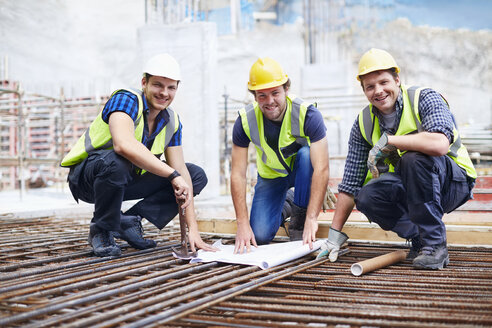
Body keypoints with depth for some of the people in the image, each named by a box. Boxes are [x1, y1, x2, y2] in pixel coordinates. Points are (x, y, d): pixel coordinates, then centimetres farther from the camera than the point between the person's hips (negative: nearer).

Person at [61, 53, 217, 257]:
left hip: (126, 181, 6)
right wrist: (173, 175, -41)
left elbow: (180, 171, -7)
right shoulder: (126, 100, -23)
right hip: (86, 176, -6)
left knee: (197, 176, -2)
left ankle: (129, 221, -3)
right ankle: (102, 230, -14)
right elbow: (124, 145, -43)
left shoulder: (172, 122, -4)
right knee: (115, 161, -41)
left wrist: (193, 229, -15)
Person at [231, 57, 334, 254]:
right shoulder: (245, 121, -23)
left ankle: (299, 219, -16)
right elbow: (238, 174, -20)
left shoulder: (307, 114, -30)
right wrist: (243, 224, -27)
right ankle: (283, 206, 21)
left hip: (302, 170, -1)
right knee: (260, 236, -14)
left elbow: (321, 169, -36)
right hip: (271, 176, 2)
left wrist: (311, 219, -44)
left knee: (305, 154, -37)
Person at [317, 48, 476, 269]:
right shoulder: (364, 123, -2)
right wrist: (335, 233, -5)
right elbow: (350, 183, -1)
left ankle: (435, 245, -22)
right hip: (410, 188, 4)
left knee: (414, 158, -34)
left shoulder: (425, 99, -16)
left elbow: (439, 145, -37)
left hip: (453, 181, -4)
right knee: (366, 198, -24)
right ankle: (419, 237, -1)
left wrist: (388, 140, -29)